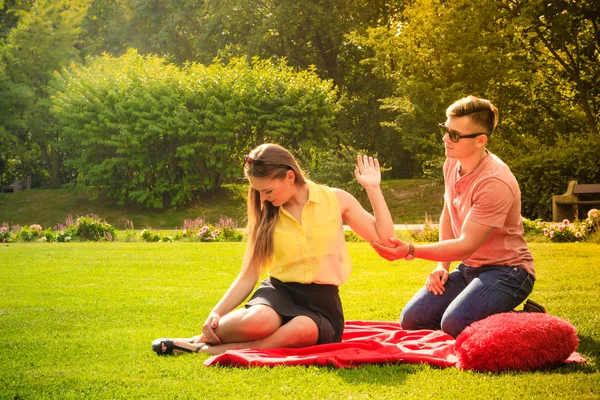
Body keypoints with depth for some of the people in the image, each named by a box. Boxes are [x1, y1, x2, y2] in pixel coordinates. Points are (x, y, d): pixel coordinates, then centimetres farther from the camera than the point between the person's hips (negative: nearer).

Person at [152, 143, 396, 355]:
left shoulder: (336, 200, 2)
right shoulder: (266, 217, 6)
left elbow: (384, 238, 4)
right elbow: (248, 276, 7)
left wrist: (373, 188, -5)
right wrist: (217, 312, -7)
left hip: (321, 302, 0)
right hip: (279, 292, 1)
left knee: (303, 331, -40)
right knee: (256, 322, -39)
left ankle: (207, 349, -26)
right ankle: (210, 335, -6)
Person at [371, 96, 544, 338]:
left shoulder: (495, 182, -25)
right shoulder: (452, 164, 2)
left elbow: (466, 246, -26)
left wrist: (411, 251, -35)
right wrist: (442, 265, 5)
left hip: (506, 270, -8)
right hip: (469, 268, 8)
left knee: (455, 324, -30)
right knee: (411, 319, -5)